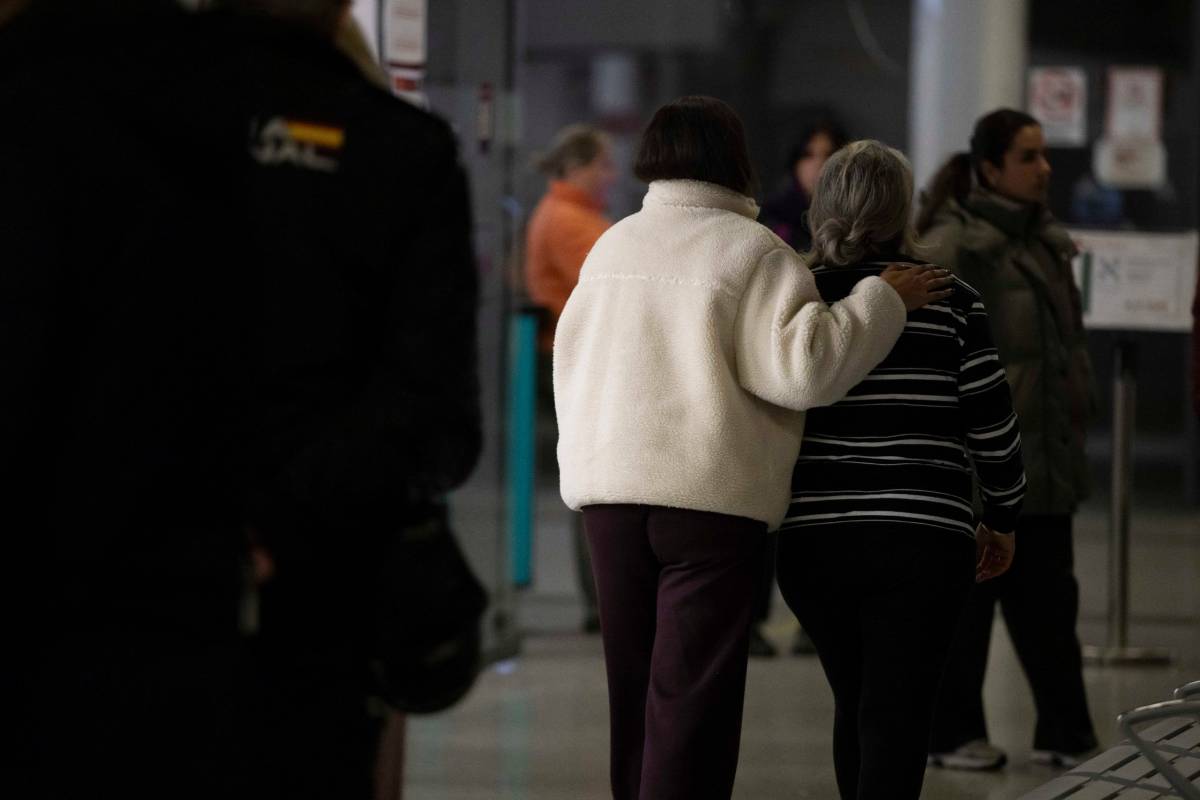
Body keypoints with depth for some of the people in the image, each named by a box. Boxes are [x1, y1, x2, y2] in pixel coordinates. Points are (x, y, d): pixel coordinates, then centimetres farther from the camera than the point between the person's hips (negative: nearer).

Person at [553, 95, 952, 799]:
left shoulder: (610, 247, 13)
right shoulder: (752, 251, -8)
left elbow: (573, 361, 20)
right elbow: (801, 365, -17)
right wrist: (883, 299, -7)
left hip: (606, 484, 6)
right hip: (714, 492, -6)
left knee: (634, 682, 15)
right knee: (692, 689, -3)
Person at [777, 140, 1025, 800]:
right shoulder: (949, 303, -2)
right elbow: (992, 424, -1)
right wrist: (1002, 518, 13)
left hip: (812, 542, 3)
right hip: (921, 543, -3)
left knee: (855, 703, 19)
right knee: (897, 715, -3)